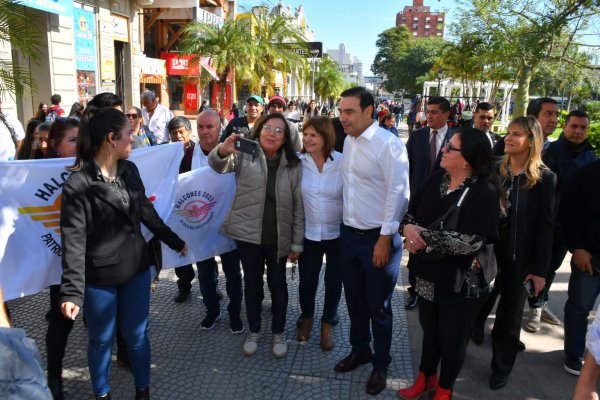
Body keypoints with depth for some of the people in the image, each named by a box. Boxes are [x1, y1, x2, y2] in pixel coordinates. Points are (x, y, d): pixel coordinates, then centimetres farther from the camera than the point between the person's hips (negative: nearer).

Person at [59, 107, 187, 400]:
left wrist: (174, 241, 21)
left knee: (137, 334, 16)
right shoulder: (78, 183, -16)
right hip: (99, 277, -4)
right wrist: (72, 291, -26)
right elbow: (74, 239, -20)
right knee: (102, 340, 15)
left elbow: (147, 212, 14)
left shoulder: (130, 170, 2)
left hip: (137, 268, 5)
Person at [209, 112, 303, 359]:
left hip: (278, 237, 0)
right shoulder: (245, 154, -1)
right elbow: (218, 165, -17)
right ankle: (254, 331, 33)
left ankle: (278, 333, 31)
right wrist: (223, 150, -41)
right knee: (252, 283, 14)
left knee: (277, 284, 12)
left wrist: (297, 243, -1)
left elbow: (298, 205, 1)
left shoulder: (293, 165, 0)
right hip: (248, 234, 0)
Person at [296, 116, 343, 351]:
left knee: (333, 282, 14)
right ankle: (307, 317, 43)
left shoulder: (343, 162, -14)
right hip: (309, 233, 1)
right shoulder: (298, 162, -8)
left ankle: (328, 323, 38)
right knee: (307, 281, 15)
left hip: (338, 233, -1)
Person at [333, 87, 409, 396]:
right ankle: (359, 350, 41)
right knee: (355, 300, 19)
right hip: (348, 234, 6)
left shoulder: (388, 144, -17)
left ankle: (381, 364, 31)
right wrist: (347, 227, 10)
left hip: (377, 237, -6)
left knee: (378, 306, 10)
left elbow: (398, 194, -17)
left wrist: (385, 238, -16)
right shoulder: (348, 141, 6)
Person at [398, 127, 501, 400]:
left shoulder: (484, 192, -21)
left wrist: (424, 235, -24)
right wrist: (408, 227, -21)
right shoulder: (436, 179, -1)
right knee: (429, 329, 24)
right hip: (428, 274, 6)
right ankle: (426, 377, 48)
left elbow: (471, 242, -28)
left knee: (452, 339, 15)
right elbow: (410, 210, 3)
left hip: (461, 283, -5)